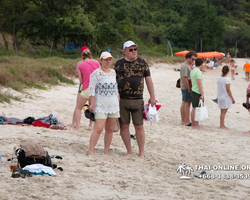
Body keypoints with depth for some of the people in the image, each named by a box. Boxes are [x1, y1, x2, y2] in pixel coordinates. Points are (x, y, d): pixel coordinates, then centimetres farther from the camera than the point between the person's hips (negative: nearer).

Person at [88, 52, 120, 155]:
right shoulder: (96, 73, -6)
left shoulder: (113, 72, 13)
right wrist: (92, 103, -12)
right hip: (101, 105, -6)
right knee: (98, 128, -14)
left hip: (113, 105, 6)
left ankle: (106, 151, 13)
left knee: (110, 129, 6)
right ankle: (91, 151, -11)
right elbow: (91, 89, -8)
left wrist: (118, 100, 17)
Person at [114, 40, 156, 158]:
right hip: (121, 100, 1)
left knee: (139, 127, -1)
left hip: (137, 100, -1)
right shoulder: (119, 64, 8)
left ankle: (141, 153, 7)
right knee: (124, 126, 4)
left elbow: (148, 80, 5)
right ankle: (129, 151, 16)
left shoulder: (142, 63, 6)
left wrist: (152, 97, -1)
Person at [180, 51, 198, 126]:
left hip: (188, 87, 10)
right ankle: (187, 121, -3)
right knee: (187, 103, -7)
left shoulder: (190, 65, 15)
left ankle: (183, 121, 16)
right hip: (186, 88, -10)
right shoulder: (185, 66, -16)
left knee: (184, 103, 12)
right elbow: (184, 78, -21)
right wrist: (189, 89, -19)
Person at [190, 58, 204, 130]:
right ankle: (196, 125, -2)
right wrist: (202, 94, -20)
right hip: (198, 93, -9)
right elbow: (199, 84, -22)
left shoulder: (192, 71, 10)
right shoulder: (198, 72, -18)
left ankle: (193, 124, 17)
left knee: (194, 108, 12)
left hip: (193, 91, 9)